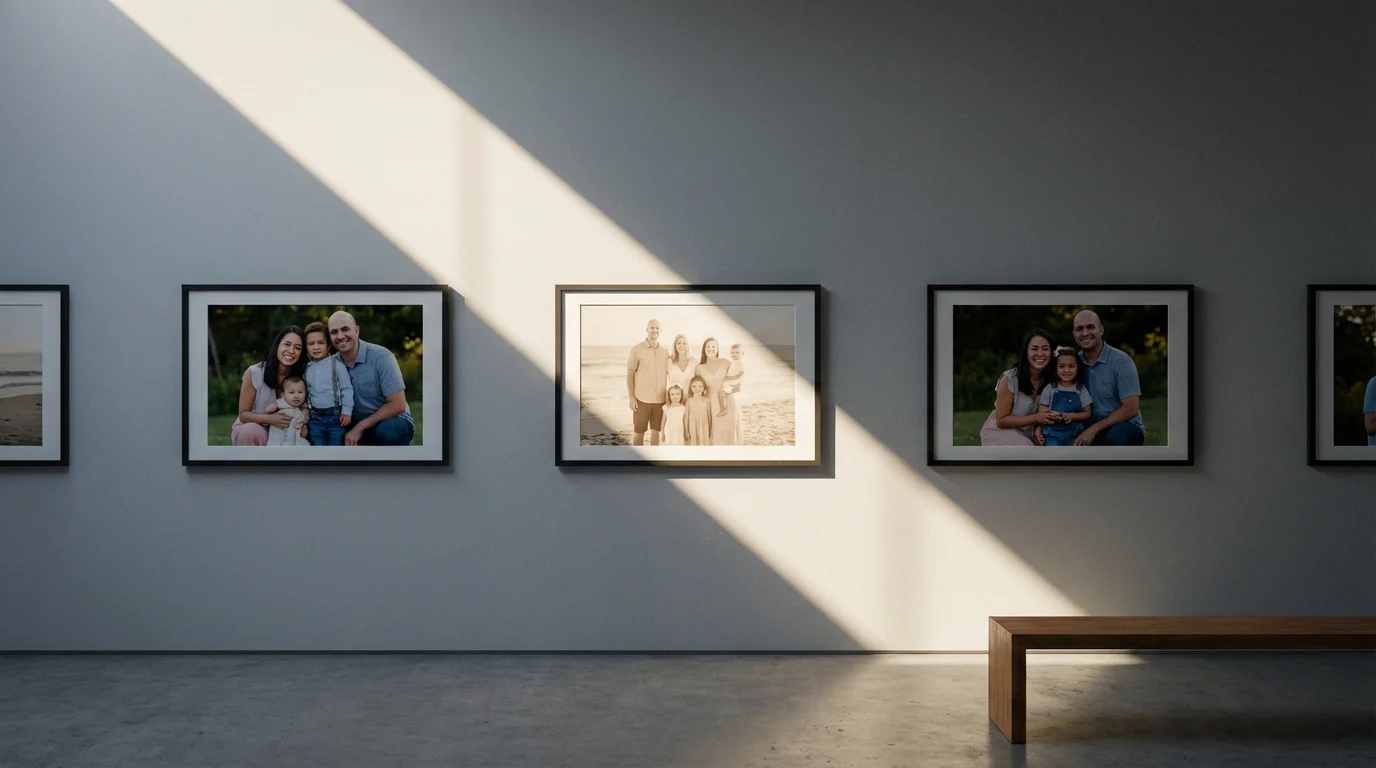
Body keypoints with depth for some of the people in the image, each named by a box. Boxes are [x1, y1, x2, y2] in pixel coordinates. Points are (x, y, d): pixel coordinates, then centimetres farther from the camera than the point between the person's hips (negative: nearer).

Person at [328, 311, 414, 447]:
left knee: (387, 431, -37)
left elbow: (397, 405, -19)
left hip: (392, 421, -5)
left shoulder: (381, 356, -16)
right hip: (357, 429, 5)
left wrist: (360, 427, -20)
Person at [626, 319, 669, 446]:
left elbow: (671, 375, 12)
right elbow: (629, 374, -2)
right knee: (638, 432, 4)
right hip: (642, 399, -3)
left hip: (660, 399, 3)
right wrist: (631, 397, -8)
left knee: (656, 431, 7)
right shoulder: (636, 350, -3)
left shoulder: (665, 352, 6)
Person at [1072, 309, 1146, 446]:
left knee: (1116, 436, -37)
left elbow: (1130, 410, -17)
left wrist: (1094, 429, -23)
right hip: (1090, 429, 4)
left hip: (1124, 426, -4)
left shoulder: (1121, 361, -12)